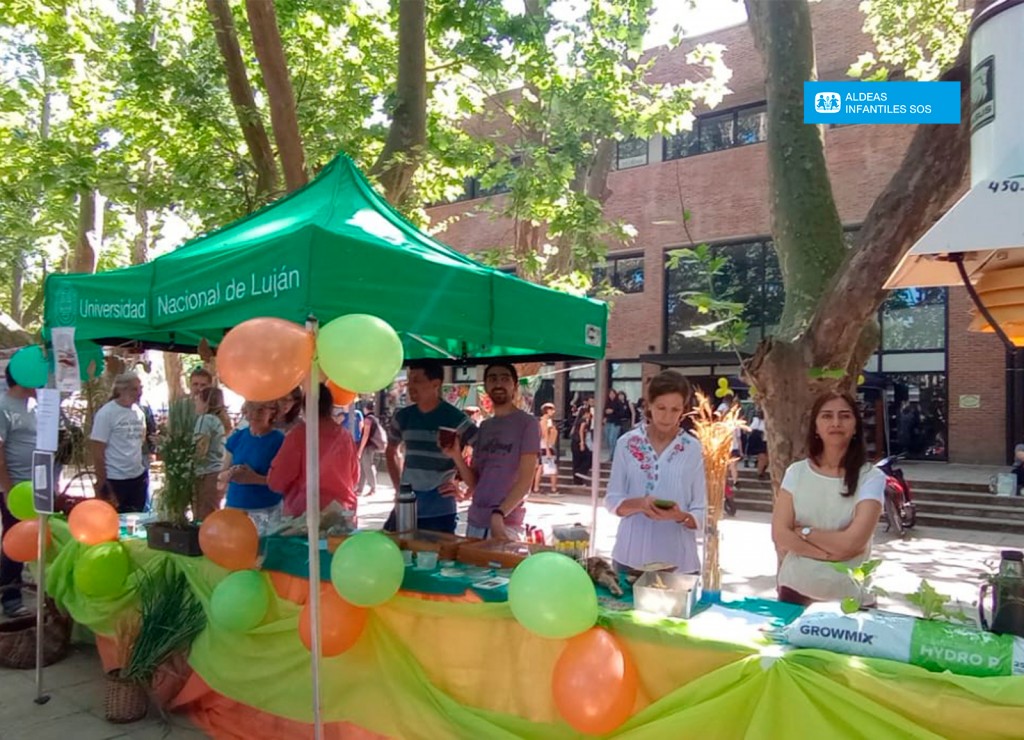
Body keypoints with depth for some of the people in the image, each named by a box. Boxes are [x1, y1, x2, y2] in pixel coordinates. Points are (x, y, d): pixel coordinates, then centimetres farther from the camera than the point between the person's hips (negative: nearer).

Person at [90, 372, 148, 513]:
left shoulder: (139, 412, 7)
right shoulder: (106, 413, -11)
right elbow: (98, 452, -11)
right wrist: (102, 485, -13)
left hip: (138, 477, 6)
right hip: (114, 480, -6)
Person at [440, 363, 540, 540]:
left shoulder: (527, 423, -4)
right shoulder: (484, 427, 14)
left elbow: (526, 480, -10)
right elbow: (475, 482, 12)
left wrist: (499, 514, -20)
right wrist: (456, 457, -5)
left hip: (506, 523, -6)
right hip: (475, 521, 6)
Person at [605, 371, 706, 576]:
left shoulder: (693, 449, -4)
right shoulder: (627, 443, -2)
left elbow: (701, 514, -3)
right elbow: (612, 501, 1)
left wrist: (680, 516, -23)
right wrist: (639, 504, -18)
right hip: (630, 556, 1)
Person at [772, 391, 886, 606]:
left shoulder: (871, 477, -10)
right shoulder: (796, 472, -2)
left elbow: (851, 542, -19)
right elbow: (780, 534, -8)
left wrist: (804, 532, -10)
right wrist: (831, 553, -16)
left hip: (848, 597, -2)